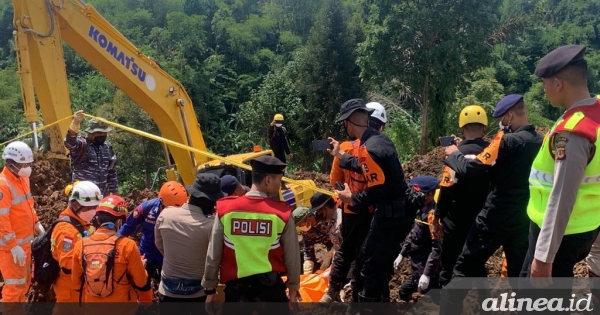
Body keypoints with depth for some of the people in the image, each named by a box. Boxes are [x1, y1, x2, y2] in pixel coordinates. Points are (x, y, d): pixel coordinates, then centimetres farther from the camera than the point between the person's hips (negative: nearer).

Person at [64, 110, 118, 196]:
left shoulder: (107, 148, 10)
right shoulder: (81, 145, -8)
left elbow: (112, 171, 17)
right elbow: (69, 142, -33)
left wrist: (115, 191, 16)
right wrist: (75, 123, -47)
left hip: (103, 195, 6)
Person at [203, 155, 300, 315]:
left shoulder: (225, 209, -8)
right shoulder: (282, 213, -11)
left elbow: (213, 254, -2)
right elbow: (292, 256, -3)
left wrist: (210, 288, 10)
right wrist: (293, 288, 12)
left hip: (235, 285, 1)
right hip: (271, 285, -1)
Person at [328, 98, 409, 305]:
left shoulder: (369, 149, -24)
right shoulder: (379, 139, 6)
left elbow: (377, 192, -25)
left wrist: (351, 198, -8)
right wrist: (339, 155, 28)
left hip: (390, 213, -10)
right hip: (397, 209, 10)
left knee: (371, 265, 4)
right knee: (378, 259, 25)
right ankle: (379, 301, 41)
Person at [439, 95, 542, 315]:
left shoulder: (507, 140, -16)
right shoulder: (540, 142, 5)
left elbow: (470, 168, -19)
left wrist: (454, 154, 0)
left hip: (495, 219, -6)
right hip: (524, 221, 7)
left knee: (464, 269, 4)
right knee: (520, 274, 18)